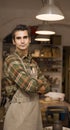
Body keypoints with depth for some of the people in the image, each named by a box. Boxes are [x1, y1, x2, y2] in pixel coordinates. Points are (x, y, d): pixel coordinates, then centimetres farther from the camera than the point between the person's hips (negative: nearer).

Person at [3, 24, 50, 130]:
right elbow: (30, 85, -22)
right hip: (19, 111, -7)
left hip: (35, 110, 7)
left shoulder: (33, 63, 12)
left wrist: (35, 85, -9)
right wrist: (40, 82, -1)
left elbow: (47, 86, 10)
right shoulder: (11, 60, -13)